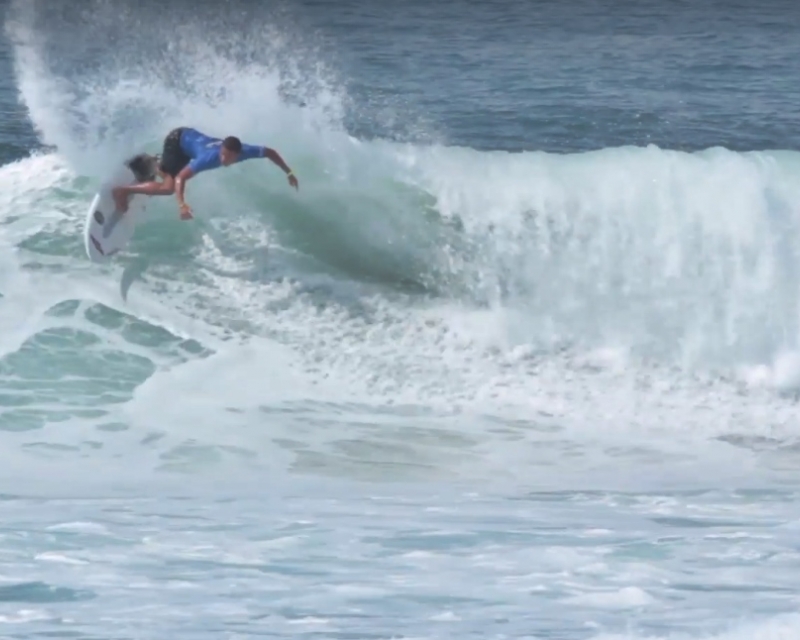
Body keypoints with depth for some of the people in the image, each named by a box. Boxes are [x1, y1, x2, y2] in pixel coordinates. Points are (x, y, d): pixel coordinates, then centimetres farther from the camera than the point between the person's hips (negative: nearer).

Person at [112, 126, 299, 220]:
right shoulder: (210, 157, -44)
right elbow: (180, 177, -46)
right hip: (178, 139, -7)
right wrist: (182, 204, -59)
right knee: (168, 187, -21)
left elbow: (270, 152, -11)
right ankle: (123, 191, -10)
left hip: (189, 137, 7)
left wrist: (288, 172, -11)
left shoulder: (245, 152, -29)